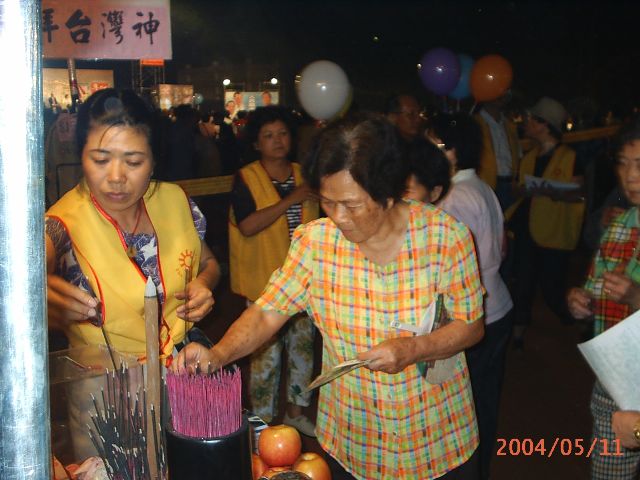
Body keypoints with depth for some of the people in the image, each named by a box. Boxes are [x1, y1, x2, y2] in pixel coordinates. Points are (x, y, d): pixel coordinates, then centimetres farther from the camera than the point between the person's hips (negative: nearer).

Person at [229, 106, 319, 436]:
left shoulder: (303, 175, 8)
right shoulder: (247, 179, -8)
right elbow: (247, 226, -22)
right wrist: (290, 201, -23)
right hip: (266, 281, -5)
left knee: (303, 344, 14)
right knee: (266, 353, -1)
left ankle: (295, 411, 32)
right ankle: (263, 420, 18)